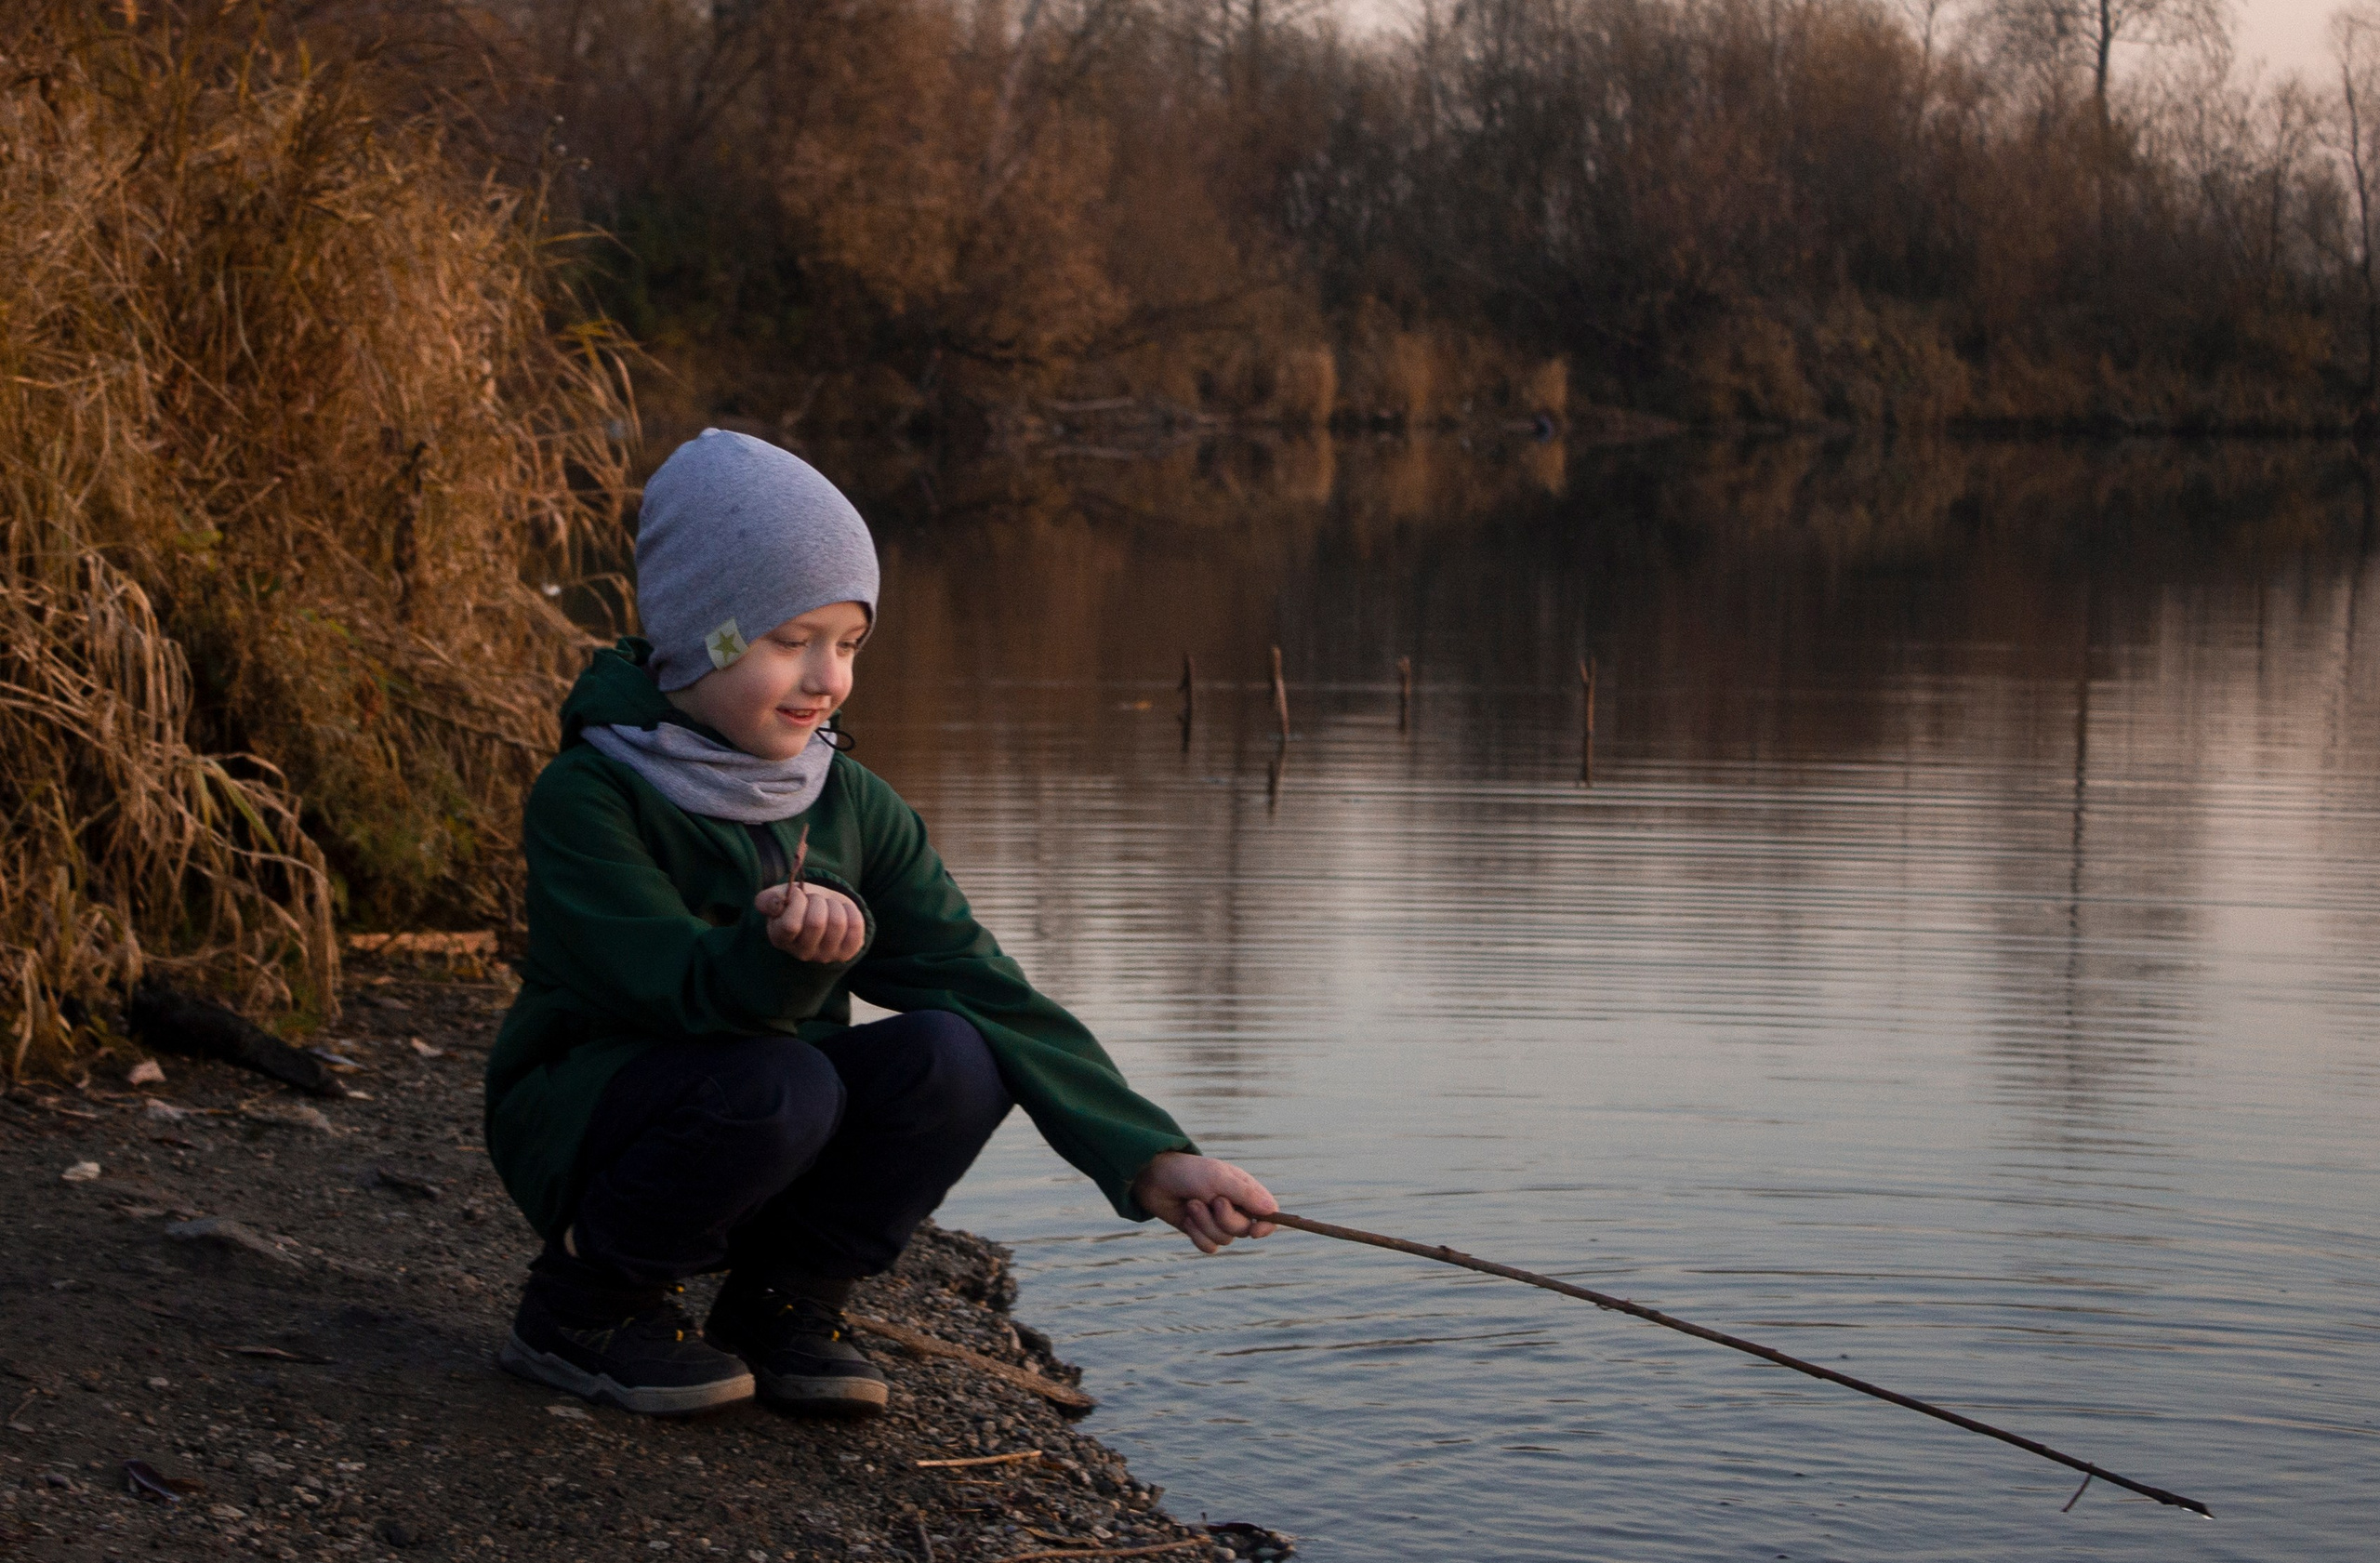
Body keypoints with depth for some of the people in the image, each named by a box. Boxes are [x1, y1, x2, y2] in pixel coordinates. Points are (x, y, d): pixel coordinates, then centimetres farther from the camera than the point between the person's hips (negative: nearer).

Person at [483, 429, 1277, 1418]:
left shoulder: (856, 810, 0)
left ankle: (781, 1302, 0)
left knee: (950, 1053, -21)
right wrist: (787, 954, -51)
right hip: (583, 1129, -5)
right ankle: (580, 1307, -9)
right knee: (777, 1084, -35)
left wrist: (1151, 1161, -14)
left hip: (769, 1152, 5)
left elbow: (987, 992, -4)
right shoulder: (584, 799, -16)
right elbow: (684, 989, -28)